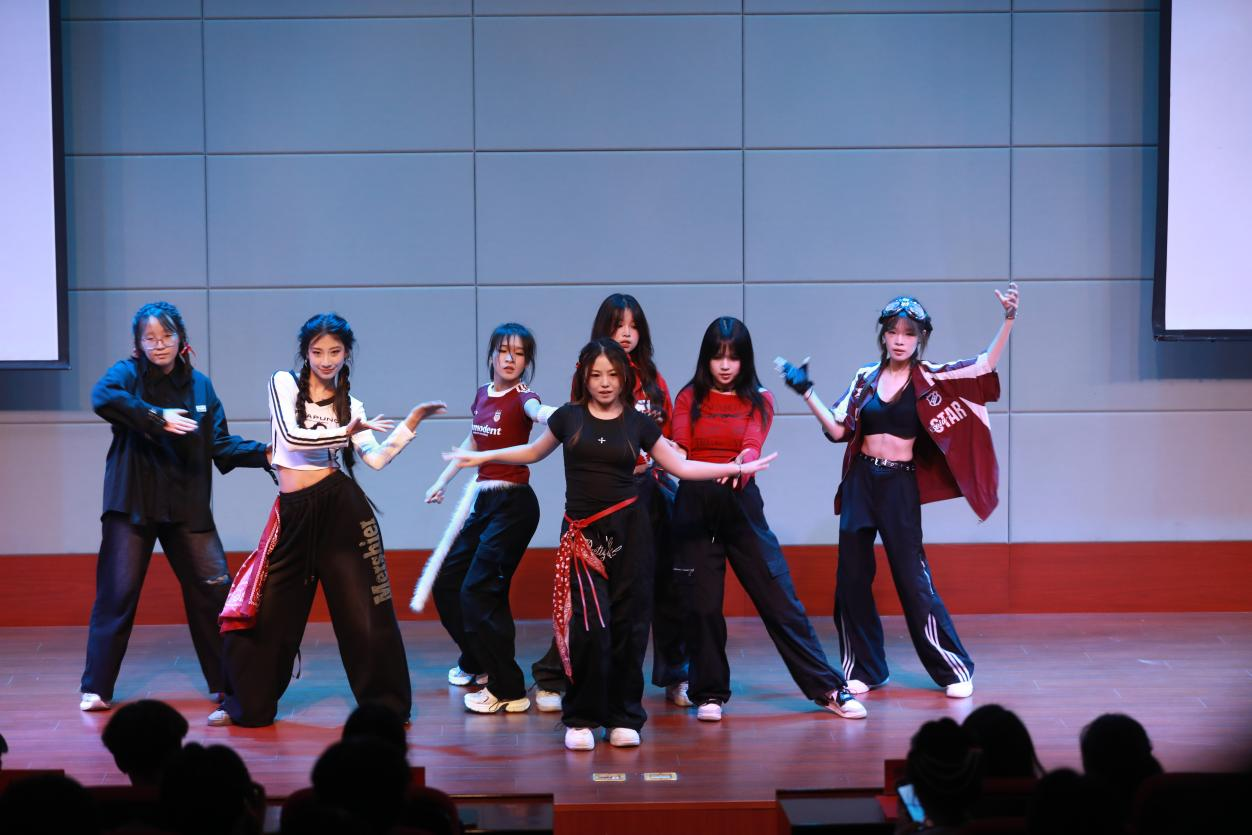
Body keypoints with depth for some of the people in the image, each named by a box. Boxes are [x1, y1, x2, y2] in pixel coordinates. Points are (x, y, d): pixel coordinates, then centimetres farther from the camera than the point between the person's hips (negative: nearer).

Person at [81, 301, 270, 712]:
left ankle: (230, 683, 13)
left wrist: (264, 453, -6)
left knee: (215, 589, 1)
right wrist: (158, 418, -30)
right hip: (131, 503, -3)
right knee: (118, 592, -4)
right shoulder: (128, 374, -2)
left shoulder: (199, 385, 9)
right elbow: (102, 397, -25)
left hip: (187, 506, 3)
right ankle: (96, 688, 8)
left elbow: (220, 444, 8)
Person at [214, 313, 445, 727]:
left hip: (341, 507, 0)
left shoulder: (349, 403, 11)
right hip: (293, 512, 0)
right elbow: (292, 437, -11)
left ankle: (386, 705, 9)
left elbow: (377, 459, -1)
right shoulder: (283, 383, 5)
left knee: (363, 611, 0)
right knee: (270, 611, 4)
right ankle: (247, 704, 20)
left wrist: (411, 423, -9)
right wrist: (346, 433, -16)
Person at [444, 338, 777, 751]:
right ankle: (581, 719, 3)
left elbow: (681, 466, 12)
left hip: (628, 531, 1)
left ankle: (624, 717, 13)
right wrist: (484, 456, 16)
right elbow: (534, 452, 21)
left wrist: (737, 468, 7)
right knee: (588, 627, -10)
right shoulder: (569, 417, 5)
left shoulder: (638, 423, 6)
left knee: (628, 625, 1)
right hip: (581, 535, -1)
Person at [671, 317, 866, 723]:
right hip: (694, 505, 0)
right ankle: (709, 693, 17)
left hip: (741, 504, 0)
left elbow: (753, 444, -12)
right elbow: (677, 449, -5)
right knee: (702, 604, 2)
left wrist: (742, 463, -35)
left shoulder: (759, 400, 7)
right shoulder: (689, 398, 7)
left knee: (780, 599, -2)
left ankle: (829, 689, 4)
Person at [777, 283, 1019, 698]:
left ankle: (954, 668, 8)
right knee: (851, 577, 3)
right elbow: (838, 430, 5)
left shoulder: (929, 378, -1)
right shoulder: (865, 378, 6)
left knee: (912, 579, -4)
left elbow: (985, 366, -9)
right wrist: (806, 392, 0)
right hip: (860, 481, 3)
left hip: (900, 485, -3)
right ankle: (863, 668, 15)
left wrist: (1009, 320, -19)